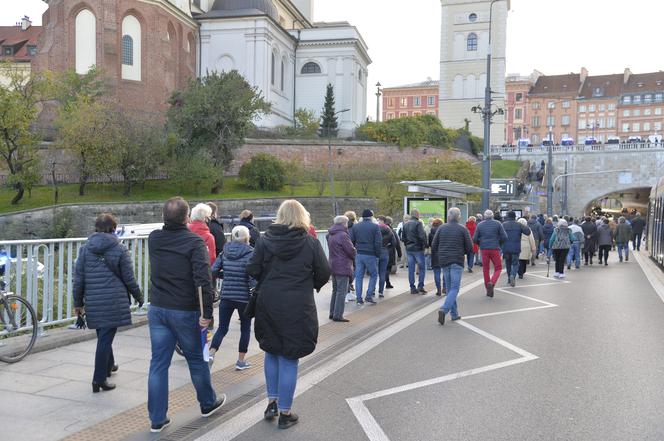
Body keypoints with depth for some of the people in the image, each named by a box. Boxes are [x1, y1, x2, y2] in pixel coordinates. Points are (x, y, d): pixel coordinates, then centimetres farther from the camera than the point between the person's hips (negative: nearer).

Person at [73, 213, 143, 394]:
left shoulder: (85, 249, 5)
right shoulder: (119, 249, -5)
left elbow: (78, 279, 5)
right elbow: (129, 279, -3)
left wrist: (78, 303, 14)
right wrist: (139, 297, 12)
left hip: (93, 302, 4)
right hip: (114, 302, -4)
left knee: (103, 336, 22)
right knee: (105, 338, -2)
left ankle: (108, 365, 42)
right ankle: (99, 380, 0)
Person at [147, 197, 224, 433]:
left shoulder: (153, 239, 0)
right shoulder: (194, 242, -16)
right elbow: (203, 280, -23)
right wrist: (207, 312, -19)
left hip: (157, 310, 4)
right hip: (185, 312, -4)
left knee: (158, 364, 9)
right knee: (197, 360, 14)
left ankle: (157, 418, 15)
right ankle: (208, 403, 34)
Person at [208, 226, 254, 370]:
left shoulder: (224, 253, 4)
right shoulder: (250, 254, -9)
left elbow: (212, 271, 0)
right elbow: (252, 278, -16)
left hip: (226, 297, 3)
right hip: (244, 297, -3)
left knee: (222, 328, 11)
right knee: (245, 328, 14)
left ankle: (211, 354, -8)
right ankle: (241, 361, 19)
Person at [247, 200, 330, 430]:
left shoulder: (265, 240, -1)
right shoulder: (311, 243, -6)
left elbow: (252, 270, -2)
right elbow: (324, 274, -3)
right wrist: (311, 285, 17)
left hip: (268, 305, 2)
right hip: (298, 308, -2)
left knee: (272, 352, 22)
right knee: (289, 358, 7)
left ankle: (272, 402, 25)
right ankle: (284, 413, 15)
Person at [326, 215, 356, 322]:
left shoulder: (331, 235, 11)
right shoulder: (343, 235, -18)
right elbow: (351, 251, -17)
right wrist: (354, 256, 5)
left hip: (333, 266, 9)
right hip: (343, 267, -9)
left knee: (335, 291, 18)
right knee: (341, 292, -3)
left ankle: (332, 313, 22)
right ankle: (338, 315, -2)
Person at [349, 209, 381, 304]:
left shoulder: (355, 226, 7)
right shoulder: (375, 227, -4)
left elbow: (351, 241, 4)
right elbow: (378, 242, -8)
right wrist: (378, 255, 1)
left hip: (358, 255, 3)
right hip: (370, 255, -3)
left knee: (359, 276, 8)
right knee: (374, 275, 12)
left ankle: (359, 298, 8)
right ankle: (369, 296, 5)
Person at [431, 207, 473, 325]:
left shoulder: (441, 228, 3)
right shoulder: (463, 229, -4)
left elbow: (434, 247, 3)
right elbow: (470, 248, -4)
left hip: (444, 262, 4)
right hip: (457, 262, -3)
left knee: (449, 288, 13)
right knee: (455, 288, -2)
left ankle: (454, 314, 14)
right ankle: (444, 309, -21)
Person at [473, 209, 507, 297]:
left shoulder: (480, 225, 3)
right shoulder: (498, 224, 0)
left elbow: (475, 239, 1)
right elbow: (504, 237, -4)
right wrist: (499, 244, 14)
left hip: (484, 249, 2)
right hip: (495, 249, -2)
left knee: (485, 269, 11)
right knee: (498, 268, 9)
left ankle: (488, 290, 15)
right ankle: (491, 283, -17)